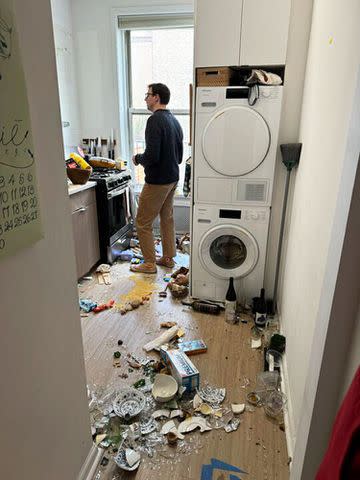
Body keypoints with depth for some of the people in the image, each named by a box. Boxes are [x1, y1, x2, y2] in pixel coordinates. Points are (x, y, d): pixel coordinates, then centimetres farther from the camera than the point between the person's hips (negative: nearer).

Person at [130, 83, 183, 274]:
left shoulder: (155, 120, -18)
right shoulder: (174, 120, 10)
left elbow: (152, 156, -25)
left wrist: (137, 158, -7)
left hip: (157, 181, -9)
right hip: (173, 178, 9)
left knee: (143, 223, 2)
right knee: (167, 218, 17)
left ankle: (149, 264, 10)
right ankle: (168, 258, 27)